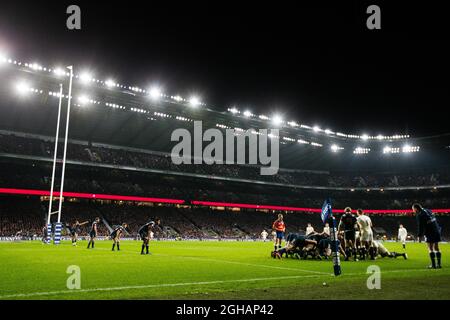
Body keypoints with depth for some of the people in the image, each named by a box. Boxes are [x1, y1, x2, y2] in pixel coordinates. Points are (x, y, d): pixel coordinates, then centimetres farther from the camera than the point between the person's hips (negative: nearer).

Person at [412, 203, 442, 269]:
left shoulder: (419, 215, -10)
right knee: (436, 248, 12)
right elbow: (435, 221, 19)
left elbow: (420, 227, -11)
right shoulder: (428, 211, 14)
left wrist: (419, 236, -5)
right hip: (437, 231, 8)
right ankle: (438, 264, 14)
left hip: (430, 233, -8)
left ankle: (433, 264, -2)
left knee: (430, 249, -1)